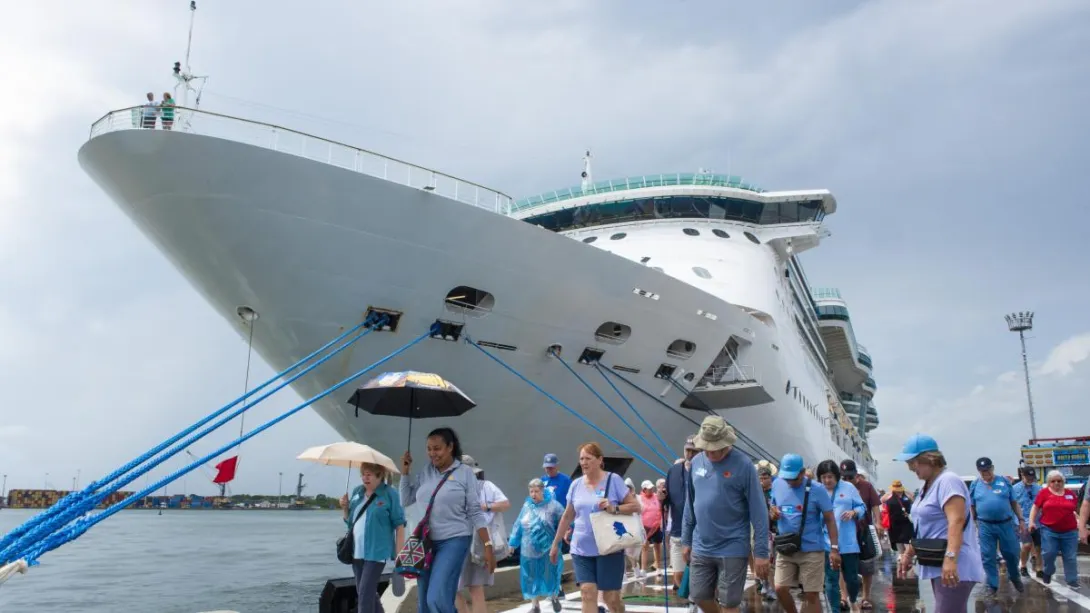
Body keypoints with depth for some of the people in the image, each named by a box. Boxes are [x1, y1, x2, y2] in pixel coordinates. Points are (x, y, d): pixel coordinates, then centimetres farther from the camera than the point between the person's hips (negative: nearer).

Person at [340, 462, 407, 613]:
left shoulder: (389, 494, -9)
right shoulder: (357, 492, 8)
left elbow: (399, 524, -9)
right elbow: (349, 521, 18)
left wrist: (399, 554, -14)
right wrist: (345, 508, -3)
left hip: (376, 551, -6)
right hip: (357, 550, 7)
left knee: (365, 593, -10)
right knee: (368, 592, 17)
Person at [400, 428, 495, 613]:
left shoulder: (465, 473, -5)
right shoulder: (425, 472, 7)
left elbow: (475, 513, -5)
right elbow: (405, 501, 12)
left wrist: (488, 546, -10)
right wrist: (405, 471, 3)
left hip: (454, 541, -5)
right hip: (425, 542, 5)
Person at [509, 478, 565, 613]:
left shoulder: (553, 505, -8)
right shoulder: (527, 506, 5)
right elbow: (518, 526, 13)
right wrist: (513, 543, 15)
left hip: (548, 550, -3)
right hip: (529, 550, 3)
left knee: (550, 576, 4)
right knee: (532, 578, 8)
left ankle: (554, 597, 33)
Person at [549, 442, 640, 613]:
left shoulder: (613, 480, -5)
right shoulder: (576, 484, 6)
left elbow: (635, 506, -5)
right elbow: (567, 516, 15)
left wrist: (614, 509, -22)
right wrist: (555, 543, 16)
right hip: (581, 550, 3)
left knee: (611, 597, 3)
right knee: (587, 593, -7)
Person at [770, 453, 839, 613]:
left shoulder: (817, 490, -11)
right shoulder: (777, 485, 1)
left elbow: (830, 519, -7)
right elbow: (773, 506, 16)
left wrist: (834, 548, -11)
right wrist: (773, 511, -9)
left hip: (811, 550, -4)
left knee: (811, 594, 2)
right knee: (780, 589, 1)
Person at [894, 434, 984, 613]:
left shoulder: (948, 481, -14)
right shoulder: (928, 485, 16)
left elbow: (956, 521, -26)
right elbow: (922, 526, 22)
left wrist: (950, 558, -35)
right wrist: (908, 554, 21)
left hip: (954, 567, -10)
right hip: (937, 565, 10)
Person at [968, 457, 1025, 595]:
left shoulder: (1004, 481, 2)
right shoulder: (974, 485, 3)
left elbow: (1014, 502, 6)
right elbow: (971, 507, 7)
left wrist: (1021, 520, 2)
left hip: (1005, 524, 0)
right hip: (985, 526, 0)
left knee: (1012, 553, 9)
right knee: (988, 557, 3)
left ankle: (1014, 577, 36)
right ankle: (993, 585, 15)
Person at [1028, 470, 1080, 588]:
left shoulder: (1070, 494, 7)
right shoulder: (1044, 493, -1)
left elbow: (1075, 510, 17)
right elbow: (1035, 508, 2)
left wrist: (1079, 522, 7)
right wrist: (1031, 521, -7)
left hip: (1069, 531, 2)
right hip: (1049, 530, -2)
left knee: (1070, 557, 6)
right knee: (1048, 553, -6)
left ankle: (1072, 581, 17)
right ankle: (1048, 572, 20)